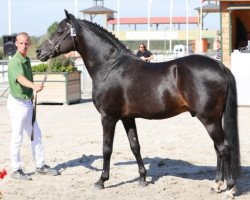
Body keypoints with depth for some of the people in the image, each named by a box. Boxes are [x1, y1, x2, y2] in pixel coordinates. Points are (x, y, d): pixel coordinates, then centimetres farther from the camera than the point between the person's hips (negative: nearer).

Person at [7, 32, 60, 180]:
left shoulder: (27, 60, 9)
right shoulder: (15, 62, -20)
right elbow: (20, 78, -40)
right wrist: (34, 86, -57)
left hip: (28, 102, 9)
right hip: (17, 103, -9)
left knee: (36, 135, 14)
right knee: (17, 137, -1)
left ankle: (41, 166, 24)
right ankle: (16, 170, 9)